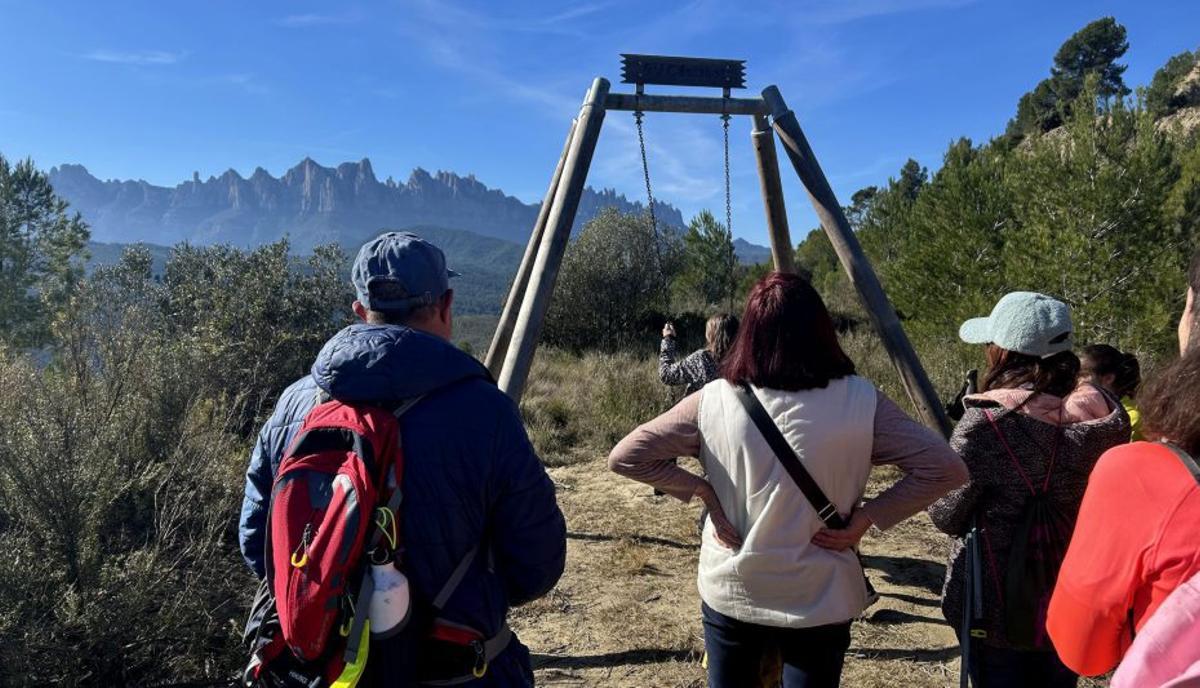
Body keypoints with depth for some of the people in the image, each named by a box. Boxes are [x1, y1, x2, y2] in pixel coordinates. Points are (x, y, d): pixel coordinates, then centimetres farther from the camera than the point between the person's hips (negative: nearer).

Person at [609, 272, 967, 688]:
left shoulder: (714, 399, -12)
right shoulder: (860, 401, -13)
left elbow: (625, 457, -8)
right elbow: (946, 469, -9)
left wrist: (701, 490, -5)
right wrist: (867, 517, -8)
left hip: (728, 593, 1)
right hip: (821, 601, -1)